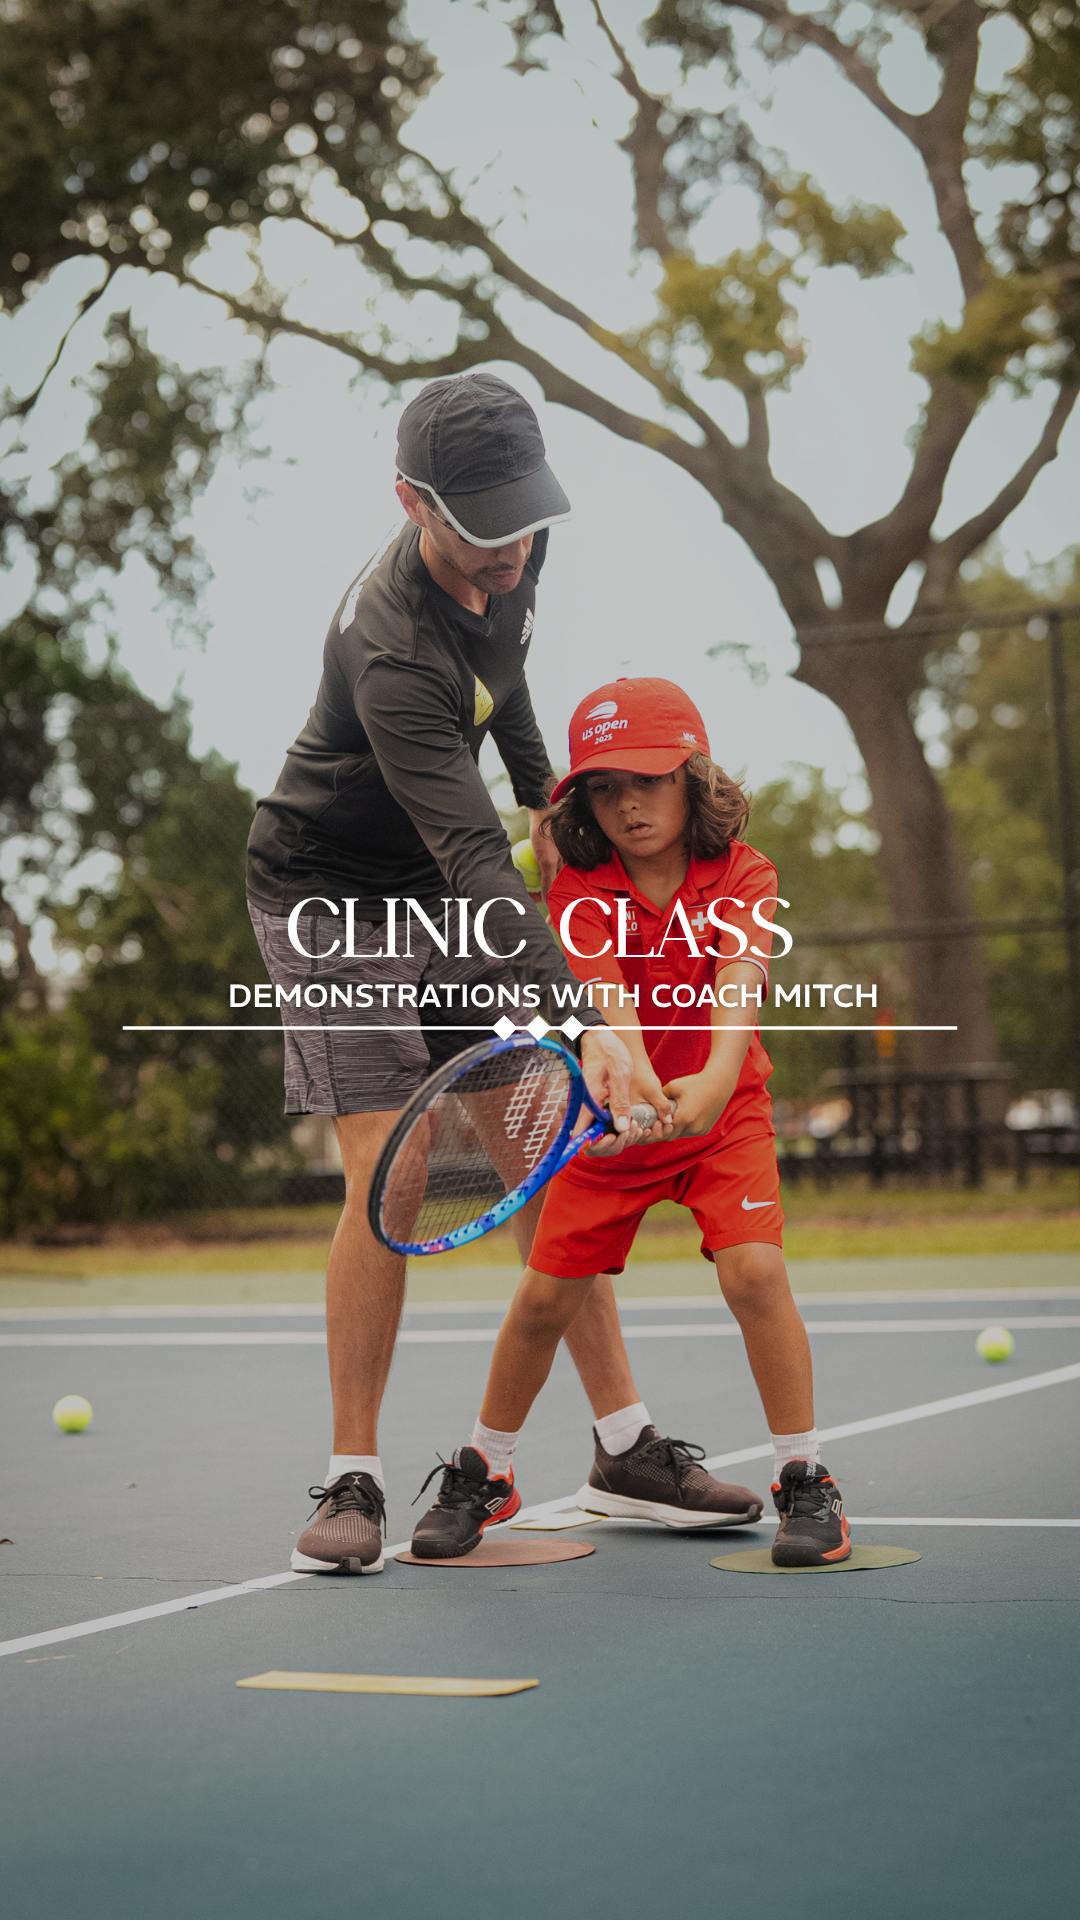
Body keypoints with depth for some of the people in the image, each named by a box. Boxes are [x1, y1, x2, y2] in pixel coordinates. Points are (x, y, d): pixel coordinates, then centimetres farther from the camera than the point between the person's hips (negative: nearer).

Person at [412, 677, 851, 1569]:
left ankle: (807, 1481, -5)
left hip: (724, 1109, -1)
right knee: (547, 1295, 0)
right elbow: (603, 995, -30)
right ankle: (484, 1470, 23)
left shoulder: (742, 874, -14)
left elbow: (737, 984, -31)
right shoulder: (581, 893, -13)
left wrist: (713, 1080, -51)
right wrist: (635, 1080, -51)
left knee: (754, 1271, -20)